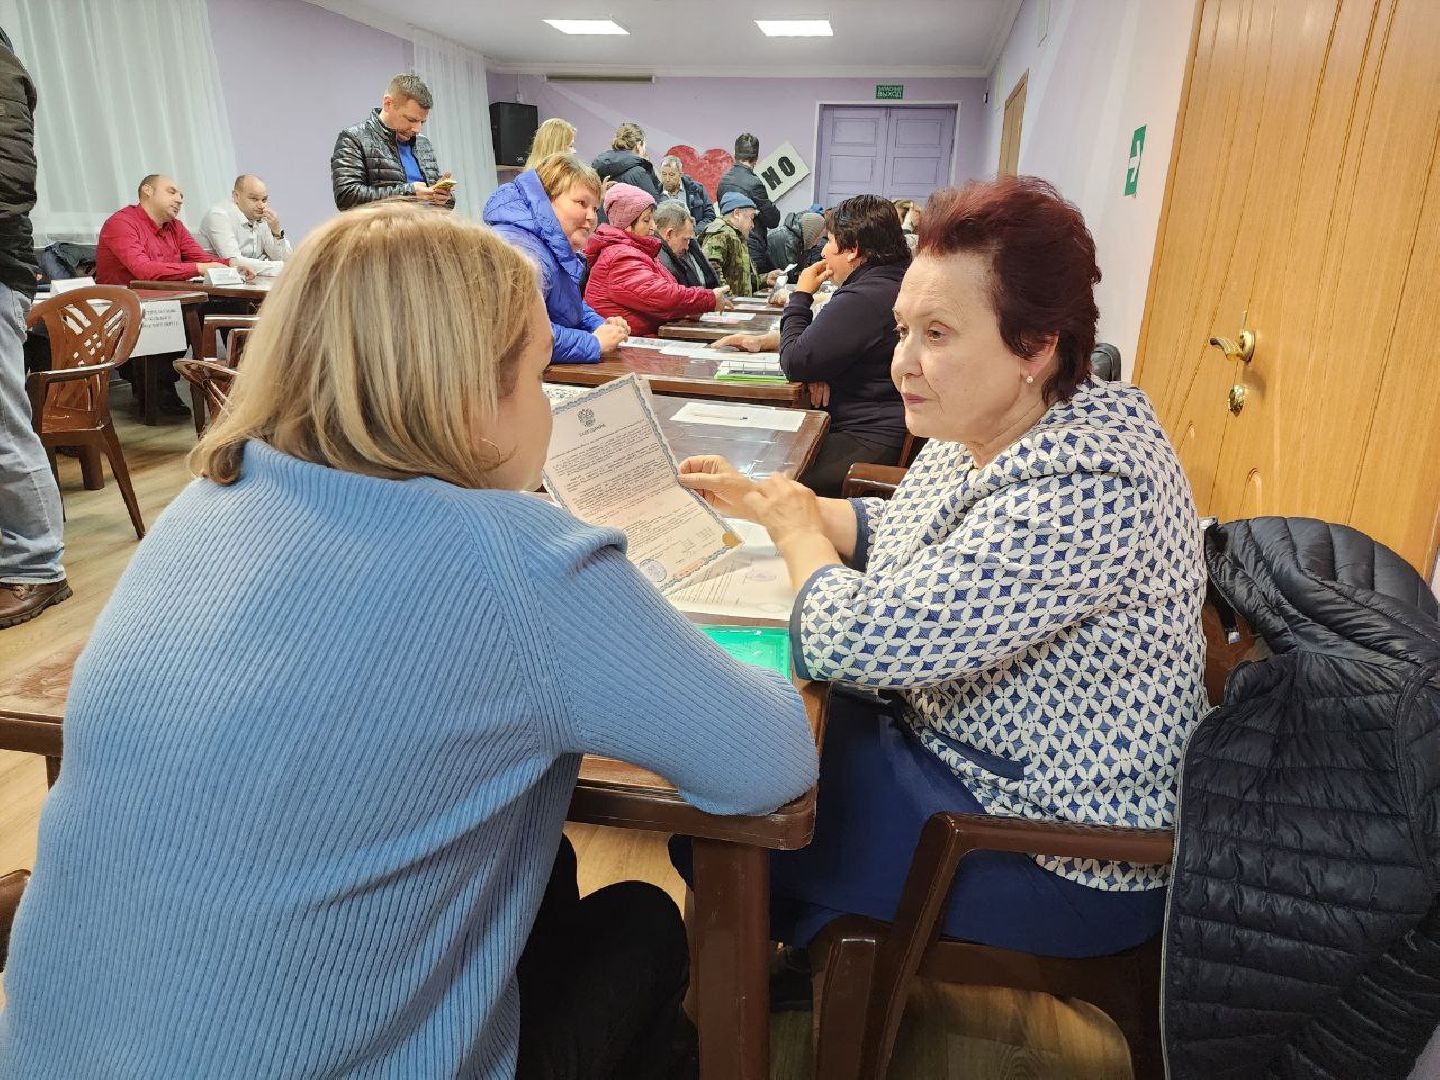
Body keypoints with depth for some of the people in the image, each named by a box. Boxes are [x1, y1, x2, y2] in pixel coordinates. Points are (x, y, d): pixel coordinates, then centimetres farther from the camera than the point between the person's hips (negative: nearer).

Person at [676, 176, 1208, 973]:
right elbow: (889, 534, 14)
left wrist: (798, 531, -14)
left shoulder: (1082, 490, -33)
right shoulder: (983, 430, -3)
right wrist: (760, 499, 2)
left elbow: (856, 639, -34)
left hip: (1065, 865, -8)